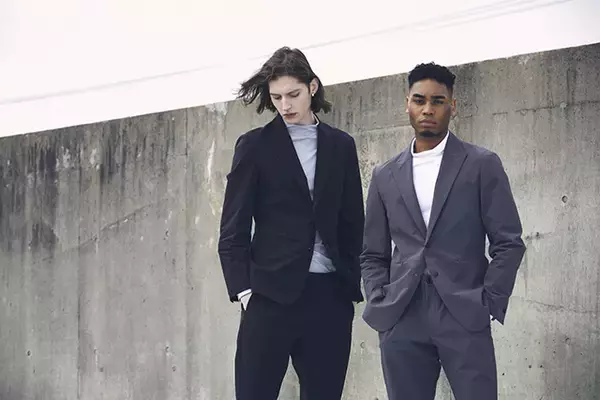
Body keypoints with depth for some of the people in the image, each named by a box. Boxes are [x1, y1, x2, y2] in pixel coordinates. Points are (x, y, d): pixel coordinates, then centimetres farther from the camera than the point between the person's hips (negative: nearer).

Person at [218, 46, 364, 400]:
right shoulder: (255, 146, 3)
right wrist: (243, 289, -7)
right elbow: (234, 229, 1)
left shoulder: (341, 145, 11)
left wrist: (352, 284, 7)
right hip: (273, 293, -3)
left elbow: (353, 224, 14)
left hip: (329, 294, 3)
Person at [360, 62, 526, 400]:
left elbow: (509, 243, 1)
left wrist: (488, 306, -6)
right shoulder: (386, 176, 14)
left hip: (464, 319, -3)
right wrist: (380, 305, 2)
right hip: (400, 322, 3)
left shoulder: (482, 165, 4)